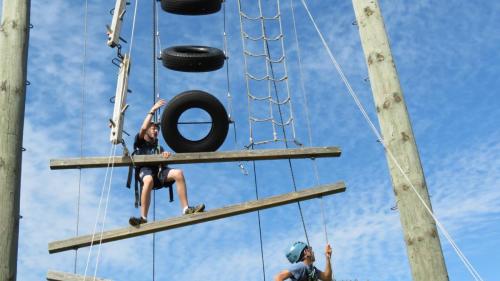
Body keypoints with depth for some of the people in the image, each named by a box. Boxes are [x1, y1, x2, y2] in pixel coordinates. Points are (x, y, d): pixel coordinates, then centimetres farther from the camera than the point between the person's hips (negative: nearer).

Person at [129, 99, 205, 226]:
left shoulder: (158, 146, 35)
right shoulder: (140, 142, 22)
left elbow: (164, 159, 15)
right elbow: (143, 128, 1)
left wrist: (166, 155, -10)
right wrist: (153, 110, 4)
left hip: (158, 170, 4)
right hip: (145, 169, -4)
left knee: (178, 173, -26)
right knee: (149, 180, -40)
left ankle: (186, 208, -32)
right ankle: (143, 218, -42)